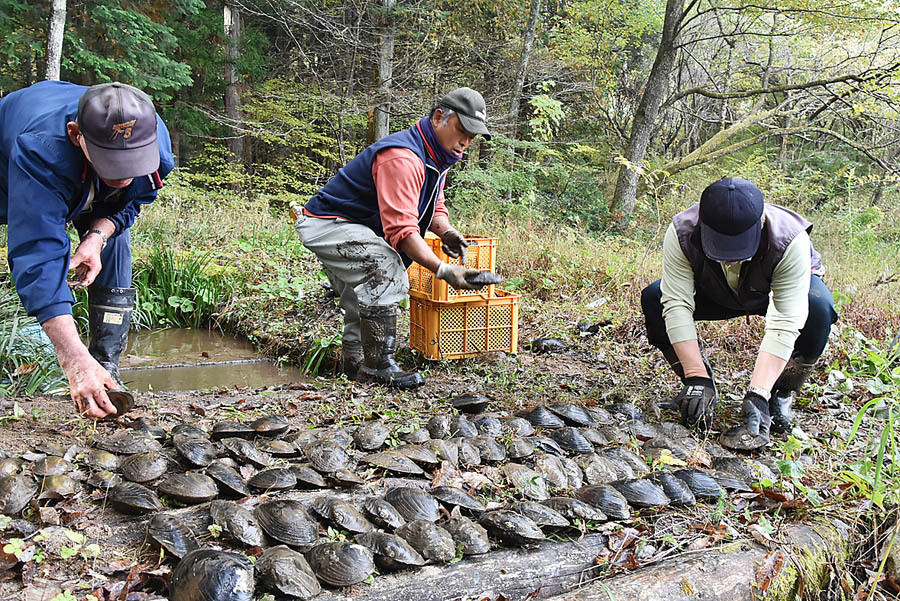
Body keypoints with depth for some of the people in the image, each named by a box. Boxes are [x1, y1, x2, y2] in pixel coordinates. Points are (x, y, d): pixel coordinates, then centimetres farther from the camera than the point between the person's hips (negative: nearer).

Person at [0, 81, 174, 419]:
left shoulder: (156, 144, -35)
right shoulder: (42, 151, -48)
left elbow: (129, 200, -13)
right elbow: (38, 257, -53)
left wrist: (98, 235, -35)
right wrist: (74, 359, -61)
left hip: (94, 195, 3)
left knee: (114, 243, -11)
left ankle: (106, 371, -6)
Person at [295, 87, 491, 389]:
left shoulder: (435, 156, 4)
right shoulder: (402, 158, -30)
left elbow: (434, 207, 13)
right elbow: (402, 231, -38)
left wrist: (446, 231, -11)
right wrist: (444, 271, -45)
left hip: (349, 228, 11)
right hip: (326, 225, -11)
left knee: (365, 294, 20)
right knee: (385, 267, -29)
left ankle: (356, 364, 36)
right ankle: (377, 366, -21)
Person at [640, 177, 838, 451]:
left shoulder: (791, 241, -39)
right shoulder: (681, 233, -34)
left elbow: (784, 325, -41)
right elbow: (677, 304, -35)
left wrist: (758, 395, -47)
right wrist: (697, 377, -40)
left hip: (780, 291, -2)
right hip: (717, 294, 2)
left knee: (818, 307, -35)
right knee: (654, 297, -22)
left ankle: (781, 398, -13)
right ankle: (703, 391, -7)